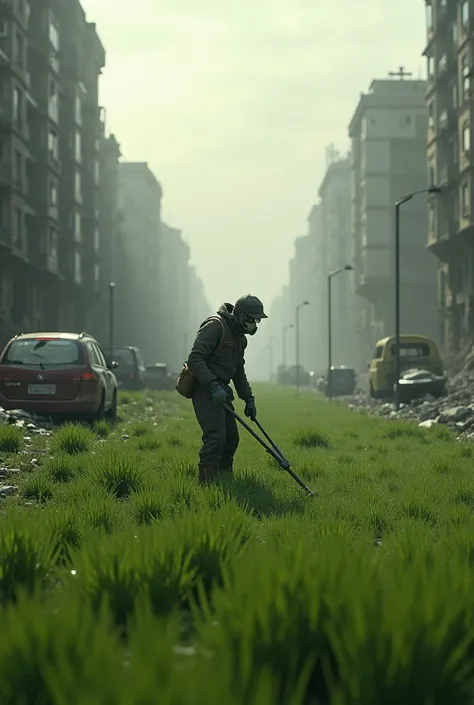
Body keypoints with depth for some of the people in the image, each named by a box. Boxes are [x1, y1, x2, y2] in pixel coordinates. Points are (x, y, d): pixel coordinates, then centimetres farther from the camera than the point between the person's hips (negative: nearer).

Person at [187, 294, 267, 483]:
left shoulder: (240, 338, 16)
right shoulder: (215, 326, -15)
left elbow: (239, 371, 27)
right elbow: (194, 359, -24)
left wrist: (249, 399, 20)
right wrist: (213, 386, -31)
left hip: (221, 391, 10)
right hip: (205, 390, -10)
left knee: (231, 439, 10)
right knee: (216, 435, -19)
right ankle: (206, 483, -18)